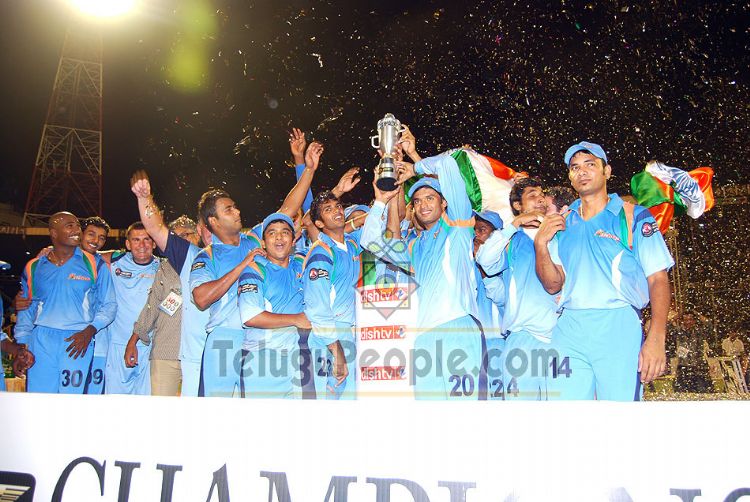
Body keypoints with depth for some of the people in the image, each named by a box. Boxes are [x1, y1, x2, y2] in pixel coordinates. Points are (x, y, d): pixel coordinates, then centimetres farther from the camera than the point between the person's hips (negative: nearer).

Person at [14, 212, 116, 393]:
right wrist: (21, 346, 8)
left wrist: (90, 331, -9)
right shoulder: (33, 267, 11)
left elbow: (109, 304, 5)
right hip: (41, 341, 2)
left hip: (78, 341, -1)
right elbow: (26, 311, 17)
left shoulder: (95, 264, 5)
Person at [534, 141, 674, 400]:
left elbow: (658, 279, -2)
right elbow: (553, 285, 12)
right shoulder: (562, 223, 16)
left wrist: (656, 339, -14)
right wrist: (541, 244, -4)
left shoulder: (634, 216, 5)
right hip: (569, 329, 3)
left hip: (619, 329, -3)